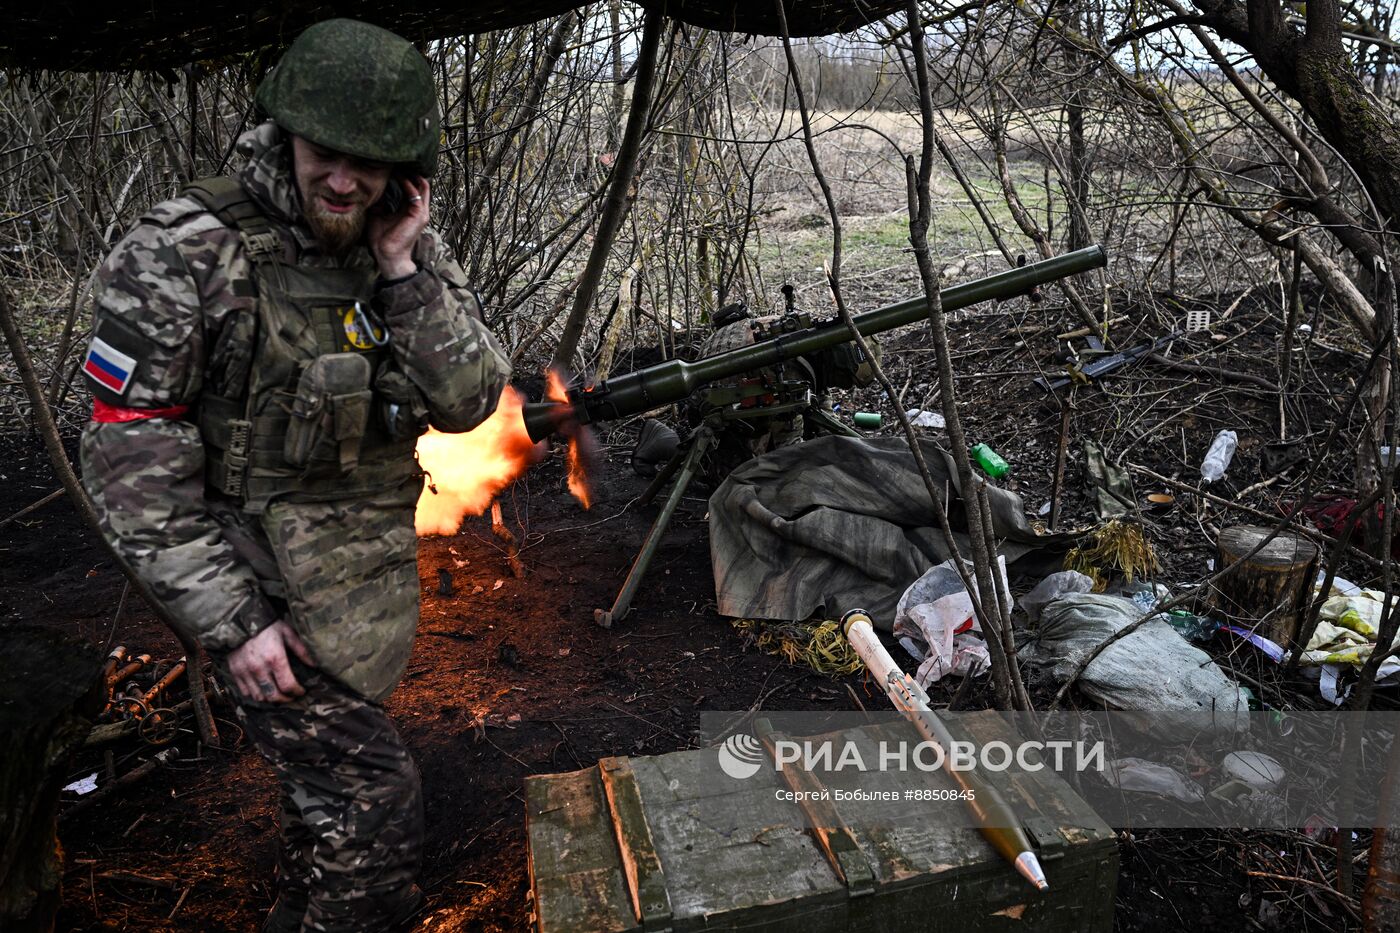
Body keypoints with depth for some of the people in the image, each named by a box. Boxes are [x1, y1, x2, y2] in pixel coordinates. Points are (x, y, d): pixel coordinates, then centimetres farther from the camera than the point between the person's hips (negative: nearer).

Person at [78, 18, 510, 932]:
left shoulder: (414, 253, -2)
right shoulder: (185, 251, -18)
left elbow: (467, 401, -8)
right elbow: (130, 456, -17)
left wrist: (403, 271, -18)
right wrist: (231, 621, -18)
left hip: (373, 575, 6)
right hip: (268, 587, -6)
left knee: (327, 772, 24)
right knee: (376, 804, -7)